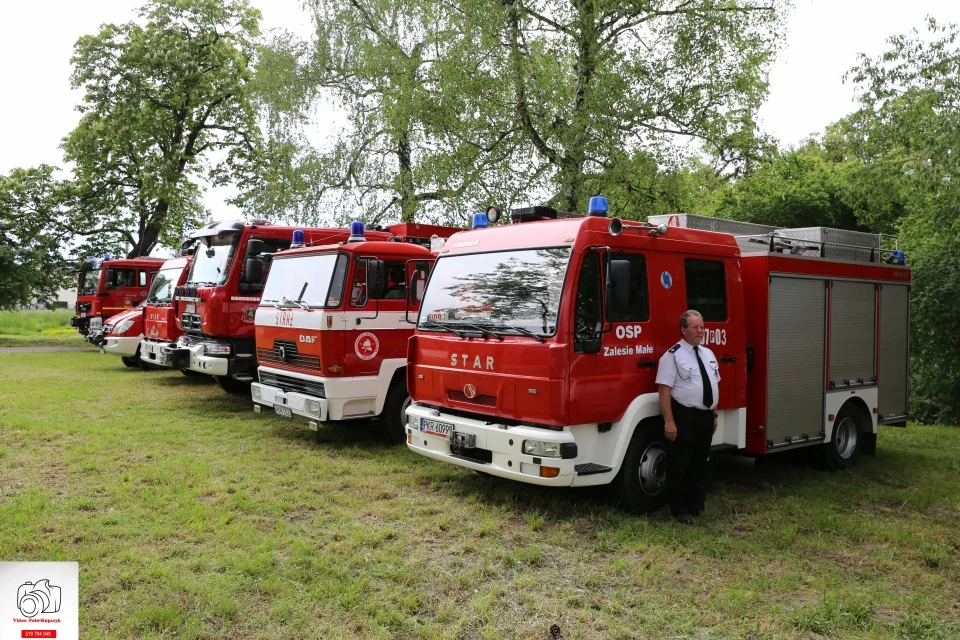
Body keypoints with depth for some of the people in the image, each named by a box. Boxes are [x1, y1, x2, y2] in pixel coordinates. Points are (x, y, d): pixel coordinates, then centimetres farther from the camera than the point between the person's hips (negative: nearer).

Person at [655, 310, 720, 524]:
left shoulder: (708, 353, 12)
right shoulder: (673, 355, -12)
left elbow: (714, 386, 19)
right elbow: (664, 390, -17)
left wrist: (714, 415, 16)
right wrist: (669, 422, -21)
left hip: (706, 416, 7)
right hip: (684, 416, -7)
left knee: (701, 463, 18)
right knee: (679, 465, 1)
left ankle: (697, 504, 32)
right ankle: (680, 510, 13)